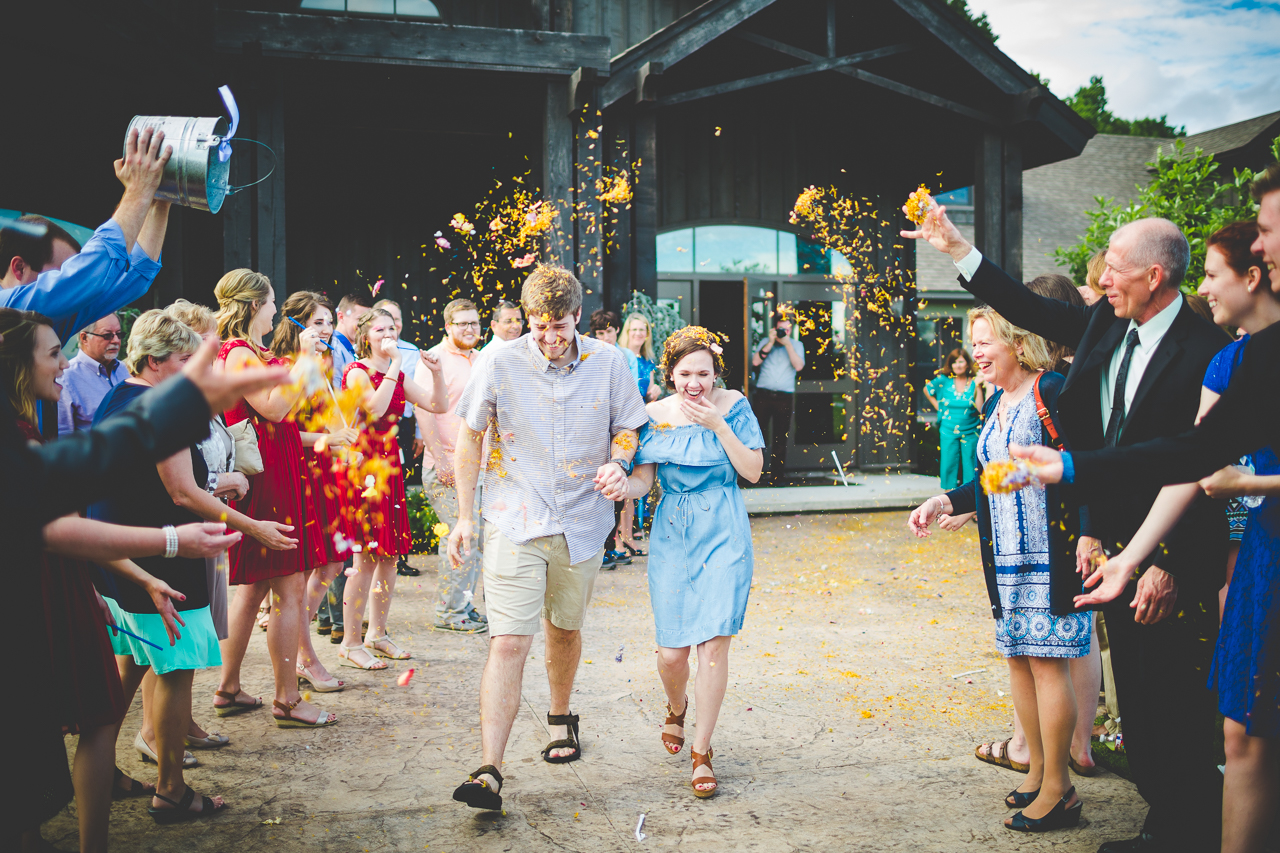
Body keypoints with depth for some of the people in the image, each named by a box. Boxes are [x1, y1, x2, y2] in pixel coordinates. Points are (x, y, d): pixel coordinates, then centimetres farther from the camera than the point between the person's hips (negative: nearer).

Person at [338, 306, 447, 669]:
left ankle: (377, 634, 22)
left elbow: (437, 405, 12)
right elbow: (374, 408, -25)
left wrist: (436, 374, -3)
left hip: (389, 465, 8)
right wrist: (394, 364, -22)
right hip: (363, 463, -7)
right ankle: (350, 644, 2)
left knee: (390, 554, 10)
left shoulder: (398, 376, 15)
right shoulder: (357, 372, -6)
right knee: (366, 557, -8)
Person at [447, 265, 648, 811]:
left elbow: (627, 428, 11)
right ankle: (490, 773, -11)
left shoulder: (607, 364, -3)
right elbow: (470, 436, 3)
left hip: (581, 522, 3)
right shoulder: (501, 365, -8)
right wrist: (464, 516, 1)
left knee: (565, 629, 20)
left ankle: (560, 719, 46)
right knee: (508, 643, -12)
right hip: (514, 523, -2)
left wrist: (617, 464, -12)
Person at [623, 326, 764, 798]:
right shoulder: (655, 415, 2)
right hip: (672, 538, 1)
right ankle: (677, 710, 36)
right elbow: (642, 480, 0)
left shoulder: (732, 405, -1)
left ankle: (702, 752, 8)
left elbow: (753, 471, -4)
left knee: (714, 643, -8)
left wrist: (718, 425, -15)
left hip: (723, 536, -1)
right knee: (671, 652, -1)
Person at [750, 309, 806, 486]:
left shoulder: (796, 345, 11)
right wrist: (771, 342, -8)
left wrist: (787, 343, -9)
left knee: (780, 437, 2)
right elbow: (755, 361, -5)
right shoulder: (765, 343, 10)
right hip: (763, 394, 0)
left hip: (785, 397, 0)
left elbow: (799, 366, -6)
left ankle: (777, 474, 8)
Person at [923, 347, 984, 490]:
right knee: (949, 464, 3)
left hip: (970, 432, -1)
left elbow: (980, 409, -12)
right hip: (948, 432, 1)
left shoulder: (974, 383, -3)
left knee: (970, 465, 1)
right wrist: (938, 407, 9)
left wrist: (978, 388, -17)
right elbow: (927, 389, 18)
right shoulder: (944, 381, 0)